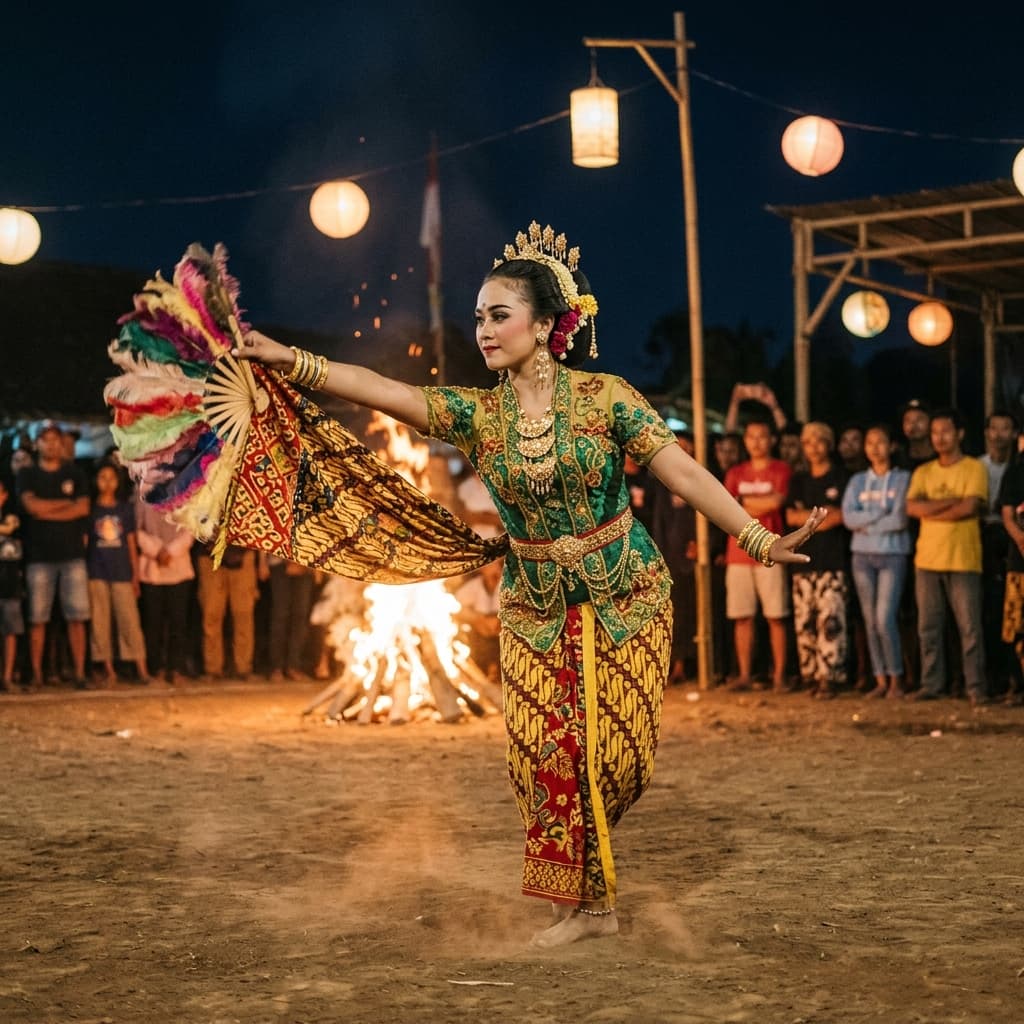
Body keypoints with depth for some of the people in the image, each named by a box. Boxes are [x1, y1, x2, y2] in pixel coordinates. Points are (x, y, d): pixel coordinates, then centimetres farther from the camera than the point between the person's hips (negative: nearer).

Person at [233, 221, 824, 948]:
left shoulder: (604, 396, -10)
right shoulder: (475, 414, -4)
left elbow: (685, 473, -13)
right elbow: (378, 389, -15)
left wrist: (762, 540, -21)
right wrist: (288, 360, -27)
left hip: (627, 597, -2)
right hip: (536, 607, 3)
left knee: (617, 747, 0)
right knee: (546, 749, -1)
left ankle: (593, 891, 25)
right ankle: (588, 901, 14)